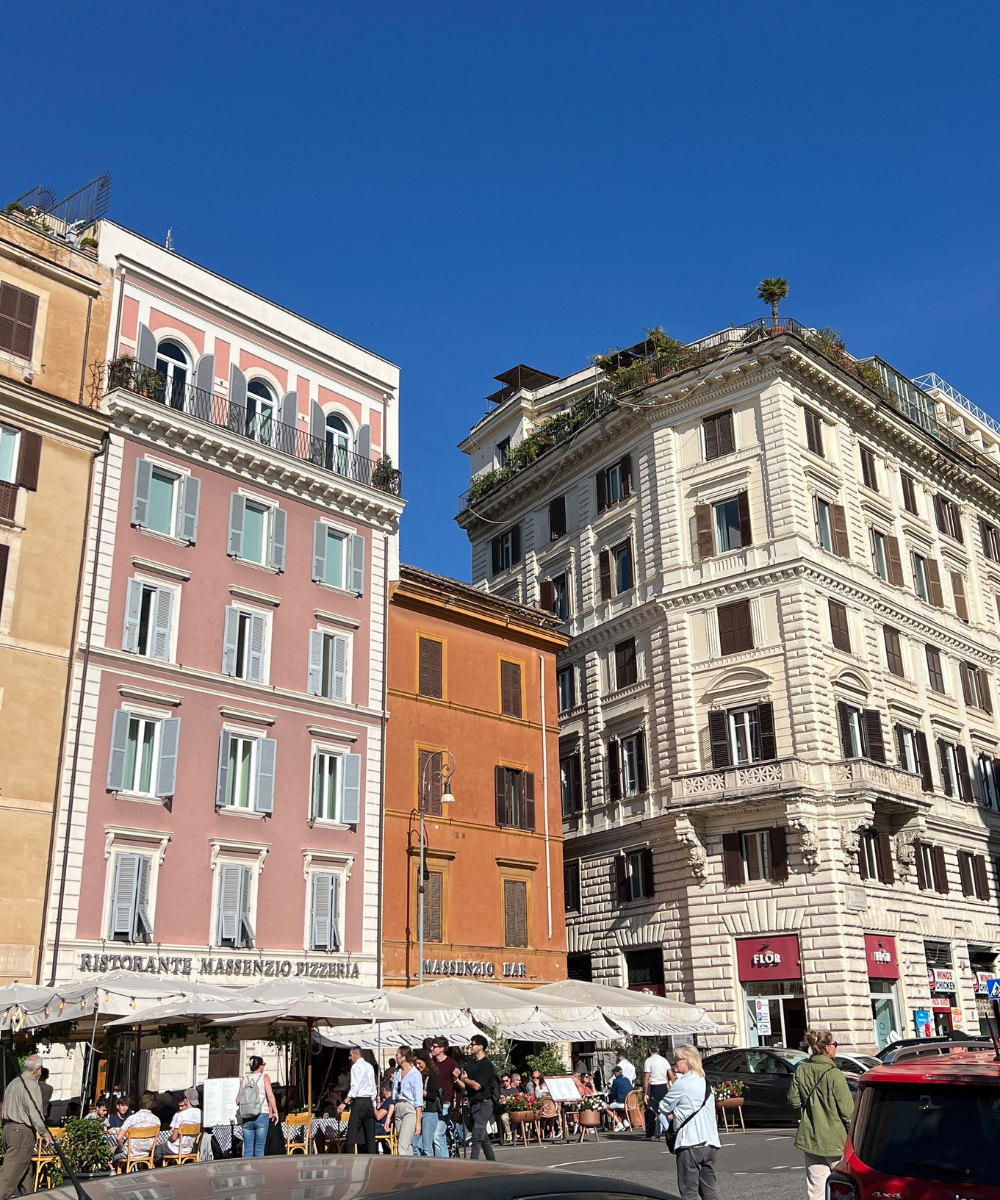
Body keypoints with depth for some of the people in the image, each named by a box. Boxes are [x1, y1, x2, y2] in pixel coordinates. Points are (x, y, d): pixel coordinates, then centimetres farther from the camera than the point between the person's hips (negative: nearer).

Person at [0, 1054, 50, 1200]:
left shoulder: (13, 1083, 12)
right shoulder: (32, 1086, -15)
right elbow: (35, 1113, -17)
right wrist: (44, 1134, -8)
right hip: (23, 1132, -9)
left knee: (25, 1168, 18)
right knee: (12, 1172, -6)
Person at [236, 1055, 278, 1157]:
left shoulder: (244, 1079, 9)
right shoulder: (264, 1077, 0)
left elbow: (238, 1101, 7)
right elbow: (270, 1095, -10)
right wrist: (275, 1111, -2)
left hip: (246, 1118, 3)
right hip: (261, 1115, -3)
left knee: (247, 1148, 7)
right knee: (259, 1148, 1)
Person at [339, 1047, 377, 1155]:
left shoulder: (356, 1066, -7)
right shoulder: (369, 1066, 16)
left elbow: (355, 1088, -17)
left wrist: (344, 1103, -18)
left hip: (359, 1101, -8)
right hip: (370, 1101, 8)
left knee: (352, 1132, -7)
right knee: (369, 1133, 7)